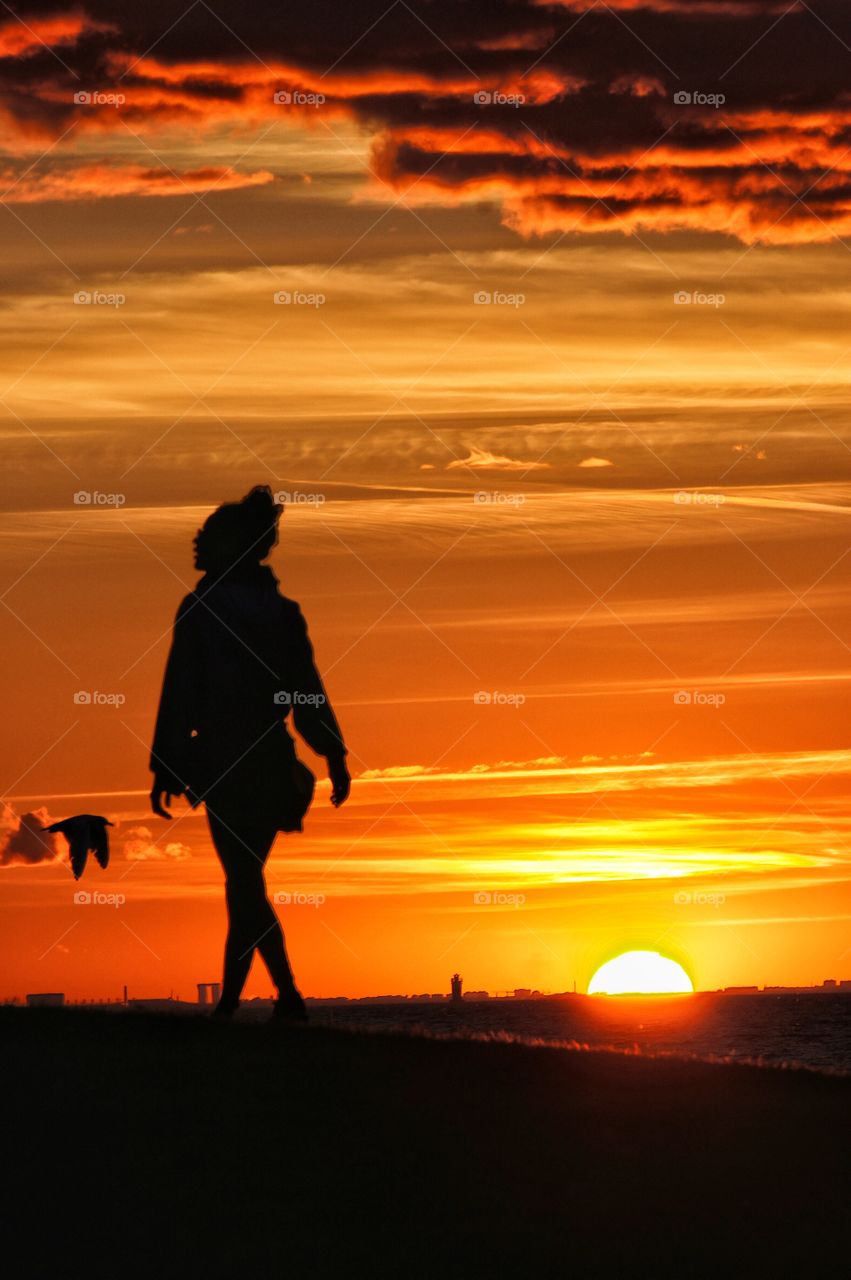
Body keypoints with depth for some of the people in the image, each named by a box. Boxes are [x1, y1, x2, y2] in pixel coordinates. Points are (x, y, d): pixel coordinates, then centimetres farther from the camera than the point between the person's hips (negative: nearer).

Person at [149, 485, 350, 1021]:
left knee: (245, 881, -3)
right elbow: (310, 693, 7)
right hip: (273, 762, 6)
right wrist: (334, 756, 8)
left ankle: (288, 993, -12)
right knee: (245, 877, 13)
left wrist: (166, 769, -8)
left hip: (224, 761, -5)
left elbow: (180, 694, -9)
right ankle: (230, 998, 13)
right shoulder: (282, 610, 9)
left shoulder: (201, 609, -7)